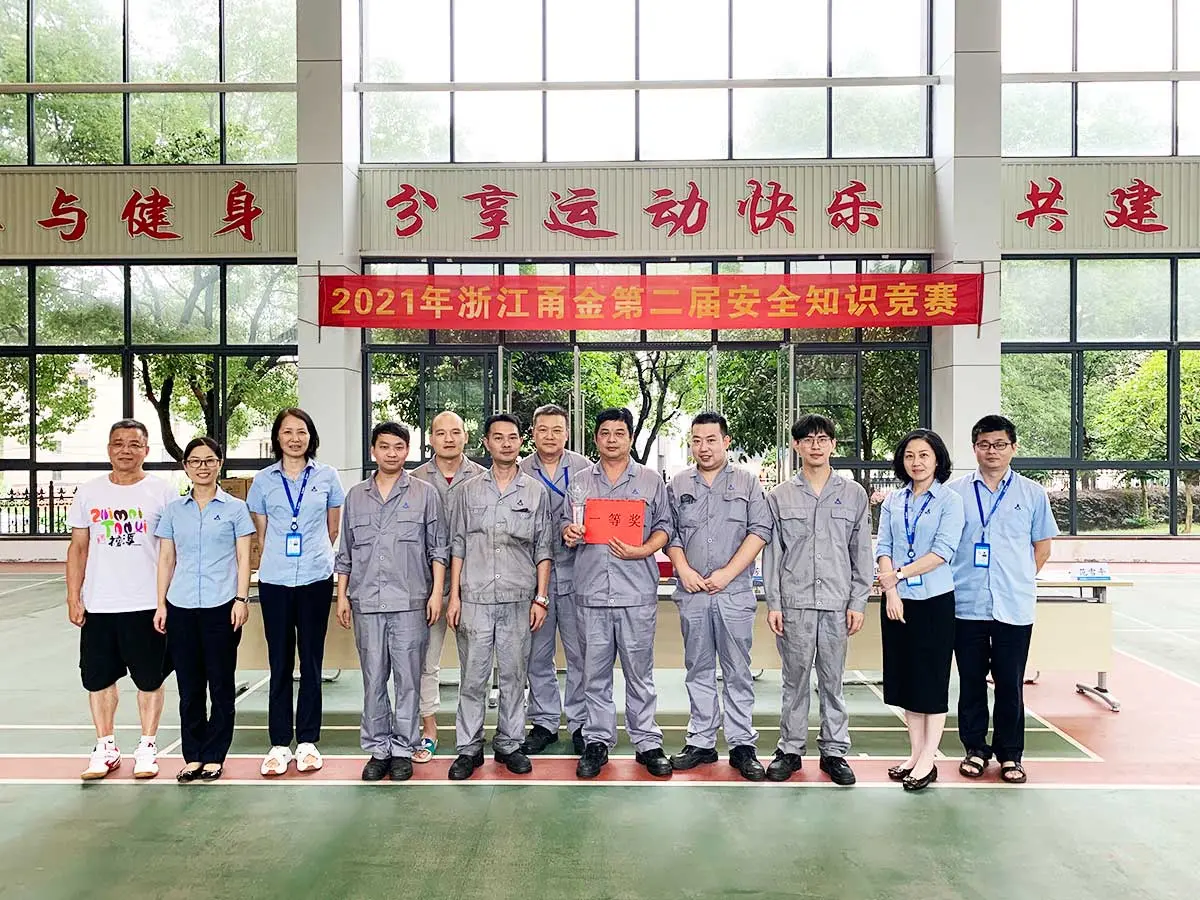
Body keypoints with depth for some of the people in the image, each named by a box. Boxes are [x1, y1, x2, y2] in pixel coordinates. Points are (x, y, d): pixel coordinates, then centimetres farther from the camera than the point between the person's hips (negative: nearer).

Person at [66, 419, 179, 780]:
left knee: (149, 678, 6)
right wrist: (73, 598, 2)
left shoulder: (162, 492, -2)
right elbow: (78, 547, 8)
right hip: (98, 605, 3)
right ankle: (106, 748, 26)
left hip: (147, 604, -3)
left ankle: (147, 747, 21)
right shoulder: (89, 492, 6)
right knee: (98, 678, 10)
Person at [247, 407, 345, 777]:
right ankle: (279, 744, 13)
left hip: (316, 580, 0)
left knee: (311, 661, 6)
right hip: (275, 581, 0)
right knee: (279, 662, 5)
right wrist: (276, 561, 12)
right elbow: (261, 533, 12)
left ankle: (308, 742, 15)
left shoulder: (327, 476, 4)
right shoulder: (263, 480, 6)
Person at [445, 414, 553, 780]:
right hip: (474, 598, 0)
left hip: (519, 599, 0)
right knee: (473, 677, 4)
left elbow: (543, 550, 6)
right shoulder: (468, 491, 7)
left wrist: (541, 598, 0)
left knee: (513, 676, 7)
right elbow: (457, 546, 7)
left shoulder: (536, 492, 6)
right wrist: (454, 596, 1)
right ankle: (469, 749, 15)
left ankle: (509, 745, 20)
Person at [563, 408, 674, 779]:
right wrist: (568, 531, -5)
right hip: (592, 590, 2)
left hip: (637, 591, -1)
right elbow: (568, 522, 18)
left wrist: (642, 550, -10)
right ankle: (597, 742, 20)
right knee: (595, 672, 8)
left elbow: (663, 526, 7)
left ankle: (647, 742, 16)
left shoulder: (651, 480, 8)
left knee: (639, 672, 5)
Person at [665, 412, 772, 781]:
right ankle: (701, 743, 18)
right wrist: (684, 571, -7)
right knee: (699, 671, 9)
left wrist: (726, 573, -10)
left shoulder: (748, 483, 6)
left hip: (734, 593, -2)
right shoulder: (677, 485, 11)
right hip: (692, 594, 2)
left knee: (738, 673, 3)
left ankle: (742, 746, 10)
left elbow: (760, 531, -2)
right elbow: (669, 533, 9)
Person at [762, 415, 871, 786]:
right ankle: (791, 749, 18)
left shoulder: (854, 494, 7)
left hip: (837, 602, 0)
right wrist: (773, 603, -1)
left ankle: (834, 751, 19)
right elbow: (772, 553, 4)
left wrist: (858, 602, 1)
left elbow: (862, 553, 6)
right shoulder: (780, 496, 5)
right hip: (794, 602, 0)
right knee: (795, 679, 7)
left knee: (832, 681, 7)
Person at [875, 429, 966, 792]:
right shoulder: (893, 501, 9)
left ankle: (928, 761, 9)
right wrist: (891, 590, -10)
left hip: (934, 599, -4)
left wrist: (899, 574, -12)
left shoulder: (950, 501, -3)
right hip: (897, 600, 5)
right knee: (905, 678, 10)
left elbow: (943, 551, -13)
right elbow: (883, 548, 3)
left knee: (932, 680, 2)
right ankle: (915, 753, 21)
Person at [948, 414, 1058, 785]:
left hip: (1014, 606, 0)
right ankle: (975, 748, 22)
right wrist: (953, 580, 3)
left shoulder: (1032, 494, 5)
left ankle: (1010, 754, 20)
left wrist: (1020, 580, 6)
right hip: (967, 604, 0)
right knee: (971, 681, 9)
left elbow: (1043, 546, 12)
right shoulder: (955, 493, 4)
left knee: (1010, 683, 6)